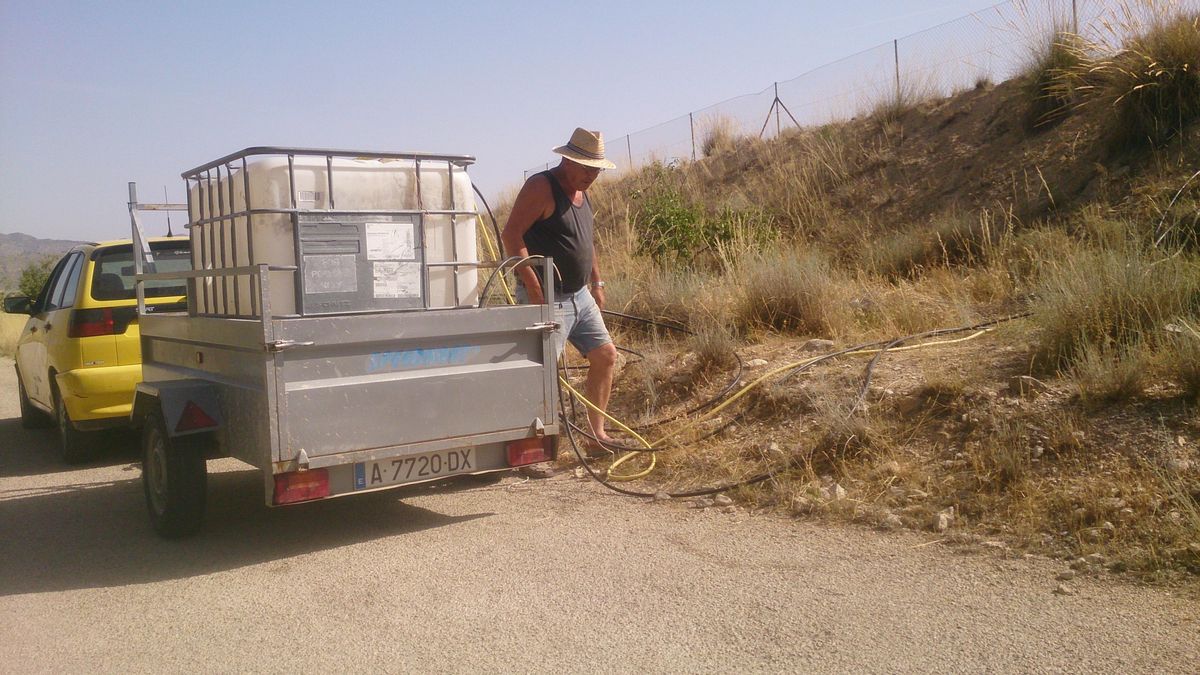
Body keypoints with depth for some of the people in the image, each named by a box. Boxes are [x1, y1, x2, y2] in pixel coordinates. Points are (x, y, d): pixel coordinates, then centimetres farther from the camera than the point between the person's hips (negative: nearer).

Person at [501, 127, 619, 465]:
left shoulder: (581, 192, 15)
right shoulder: (541, 187, -13)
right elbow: (511, 234, -20)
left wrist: (597, 282, 20)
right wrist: (532, 285, -25)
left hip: (580, 295, 10)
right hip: (547, 298, -9)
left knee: (605, 356, 11)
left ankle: (597, 436, 20)